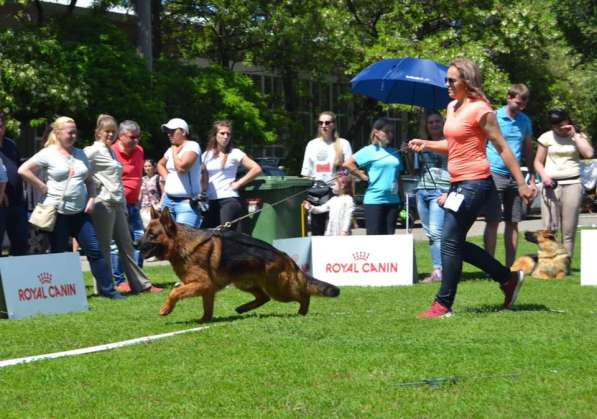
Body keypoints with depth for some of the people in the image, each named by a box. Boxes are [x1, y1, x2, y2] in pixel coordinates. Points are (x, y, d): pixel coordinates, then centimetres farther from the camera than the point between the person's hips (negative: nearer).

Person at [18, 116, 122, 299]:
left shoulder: (80, 154, 12)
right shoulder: (48, 154, -5)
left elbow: (89, 181, 20)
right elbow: (23, 170, -12)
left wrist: (91, 198, 3)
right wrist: (42, 187, -11)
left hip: (80, 212, 5)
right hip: (58, 212, -5)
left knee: (94, 249, 0)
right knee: (59, 254, 2)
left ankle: (107, 289, 3)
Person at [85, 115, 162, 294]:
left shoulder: (111, 151, 19)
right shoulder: (94, 151, -7)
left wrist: (123, 205, 17)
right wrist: (95, 184, -16)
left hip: (118, 203, 9)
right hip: (103, 203, -9)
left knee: (126, 245, 11)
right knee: (103, 247, -3)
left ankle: (140, 283, 16)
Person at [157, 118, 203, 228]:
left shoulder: (192, 146, -8)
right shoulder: (171, 150, 15)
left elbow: (181, 167, -23)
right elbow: (160, 164, 35)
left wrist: (175, 152, -5)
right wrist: (167, 177, 16)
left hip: (187, 202, -8)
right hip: (168, 200, 8)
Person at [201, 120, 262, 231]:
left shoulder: (235, 153, -1)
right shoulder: (206, 155, 13)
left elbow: (256, 169, -7)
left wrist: (238, 183, -6)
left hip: (229, 199, -5)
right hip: (211, 201, 5)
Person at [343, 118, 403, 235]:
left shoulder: (395, 153, 13)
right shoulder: (370, 151, -3)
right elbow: (347, 164, -12)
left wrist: (401, 199, 13)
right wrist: (363, 176, -11)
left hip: (393, 200, 5)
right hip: (374, 200, -5)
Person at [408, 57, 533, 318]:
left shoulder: (480, 110, -13)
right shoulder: (452, 107, 13)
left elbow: (502, 148, -12)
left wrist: (521, 184, -12)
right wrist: (426, 145, 9)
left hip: (475, 182, -9)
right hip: (459, 183, 9)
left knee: (450, 242, -9)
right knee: (456, 243, 10)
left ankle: (443, 304, -3)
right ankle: (508, 279, 22)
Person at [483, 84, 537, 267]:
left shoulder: (525, 121, 12)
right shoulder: (493, 117, -4)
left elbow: (528, 151, 19)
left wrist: (532, 179, 16)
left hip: (515, 177, 5)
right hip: (495, 174, -5)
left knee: (513, 223, 6)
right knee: (493, 222, -6)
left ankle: (510, 267, 12)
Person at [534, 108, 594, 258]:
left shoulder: (578, 136, 11)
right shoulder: (546, 138, 7)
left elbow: (588, 153, -6)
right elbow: (538, 162, 10)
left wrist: (574, 135, -4)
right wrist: (544, 175, -9)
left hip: (573, 184, 1)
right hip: (552, 184, -1)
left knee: (569, 230, -3)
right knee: (549, 229, -9)